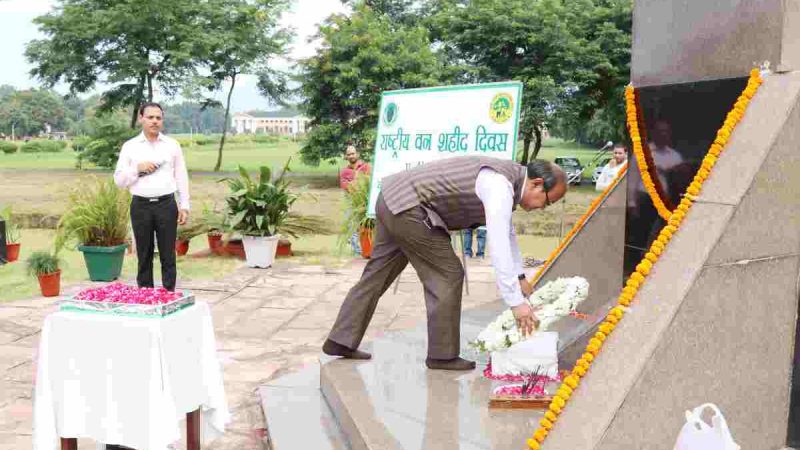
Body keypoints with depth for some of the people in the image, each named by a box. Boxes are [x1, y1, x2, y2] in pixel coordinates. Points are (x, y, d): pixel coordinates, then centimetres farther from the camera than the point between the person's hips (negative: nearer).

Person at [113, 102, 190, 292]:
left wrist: (184, 206, 3)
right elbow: (119, 180, 5)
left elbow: (181, 177, 8)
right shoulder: (130, 147, 6)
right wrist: (138, 168, -11)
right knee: (144, 255, 6)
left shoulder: (172, 145, 7)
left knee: (168, 255, 2)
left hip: (166, 205, 0)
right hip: (141, 205, 0)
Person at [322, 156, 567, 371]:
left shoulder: (507, 178, 13)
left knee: (377, 274, 15)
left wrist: (520, 277, 26)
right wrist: (516, 302, -24)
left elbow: (506, 232, 26)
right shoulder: (500, 187, -18)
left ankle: (341, 341, 22)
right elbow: (498, 248, -26)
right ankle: (442, 355, 7)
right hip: (408, 209, -10)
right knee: (448, 275, -3)